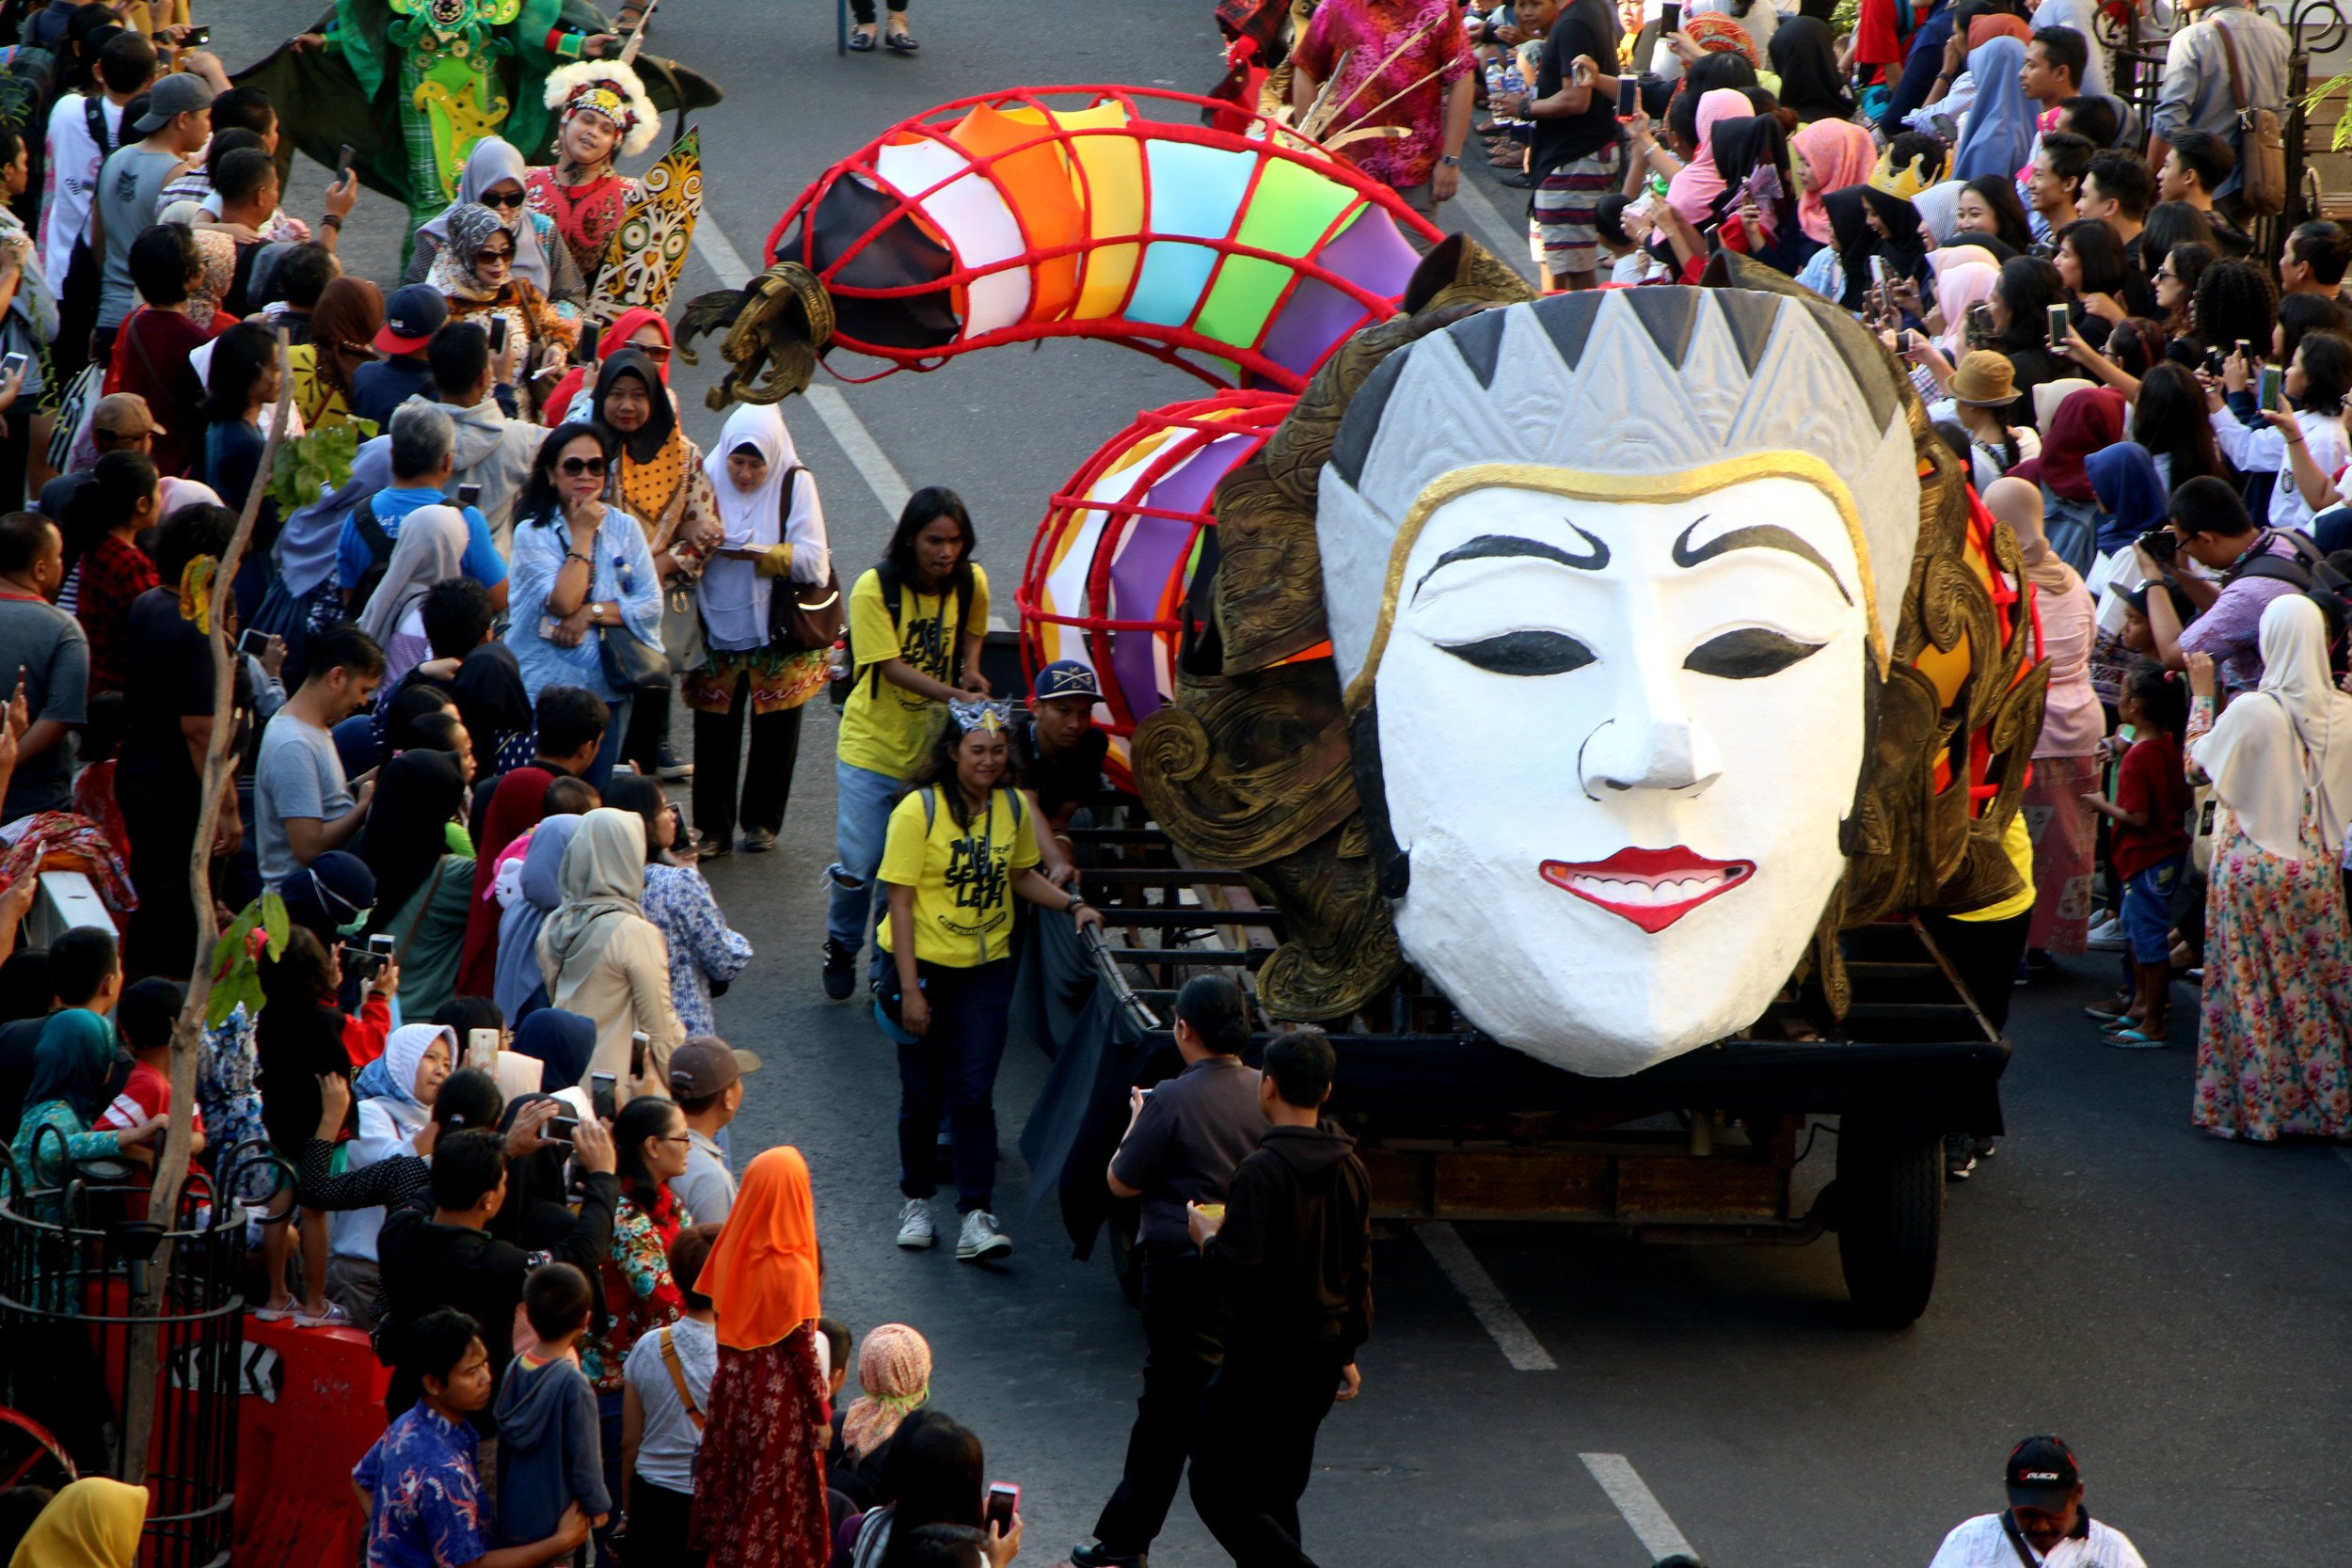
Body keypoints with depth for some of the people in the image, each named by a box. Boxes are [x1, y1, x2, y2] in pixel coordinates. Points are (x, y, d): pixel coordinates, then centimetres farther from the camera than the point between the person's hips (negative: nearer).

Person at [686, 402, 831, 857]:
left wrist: (756, 553, -23)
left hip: (778, 636, -1)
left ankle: (762, 821, 24)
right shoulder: (708, 480, -3)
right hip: (718, 631, 1)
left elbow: (813, 562, -14)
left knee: (774, 733, 9)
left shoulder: (795, 485, -8)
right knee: (714, 733, 0)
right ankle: (712, 826, 9)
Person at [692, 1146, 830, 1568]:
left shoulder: (731, 1252, -5)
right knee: (782, 1505, 7)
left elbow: (722, 1330, 4)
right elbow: (802, 1348, -16)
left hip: (734, 1394, 6)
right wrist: (820, 1415, -7)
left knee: (735, 1501, 17)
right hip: (782, 1402, -6)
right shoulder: (791, 1268, -21)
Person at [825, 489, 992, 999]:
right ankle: (841, 947, 26)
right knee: (859, 865, -2)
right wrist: (955, 695, -31)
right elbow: (893, 667, -19)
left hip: (935, 748, 3)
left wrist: (971, 668, -1)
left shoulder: (971, 582, -2)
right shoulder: (874, 588, -16)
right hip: (873, 748, -3)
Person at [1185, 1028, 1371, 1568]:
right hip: (1324, 1351, 8)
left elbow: (1242, 1266, -24)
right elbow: (1359, 1269, 12)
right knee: (1276, 1492, 18)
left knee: (1218, 1488, -1)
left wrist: (1207, 1236, -3)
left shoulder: (1261, 1171, -19)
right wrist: (1348, 1351, 21)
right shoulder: (1349, 1168, 5)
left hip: (1265, 1355, -8)